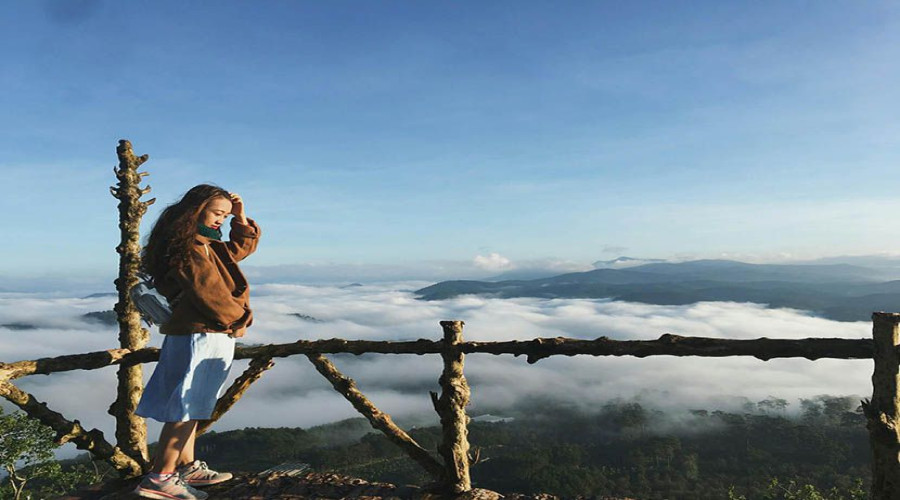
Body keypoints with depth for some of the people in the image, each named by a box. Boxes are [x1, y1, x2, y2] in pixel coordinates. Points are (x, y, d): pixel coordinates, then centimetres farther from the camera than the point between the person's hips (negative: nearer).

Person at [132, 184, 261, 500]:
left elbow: (243, 247, 29)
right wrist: (236, 320, -8)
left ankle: (186, 468, 27)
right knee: (186, 407, -6)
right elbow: (208, 291, -19)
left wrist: (240, 216, 16)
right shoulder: (186, 247, -15)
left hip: (211, 335, 11)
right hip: (201, 335, -11)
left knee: (189, 407, 16)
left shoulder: (207, 245, 16)